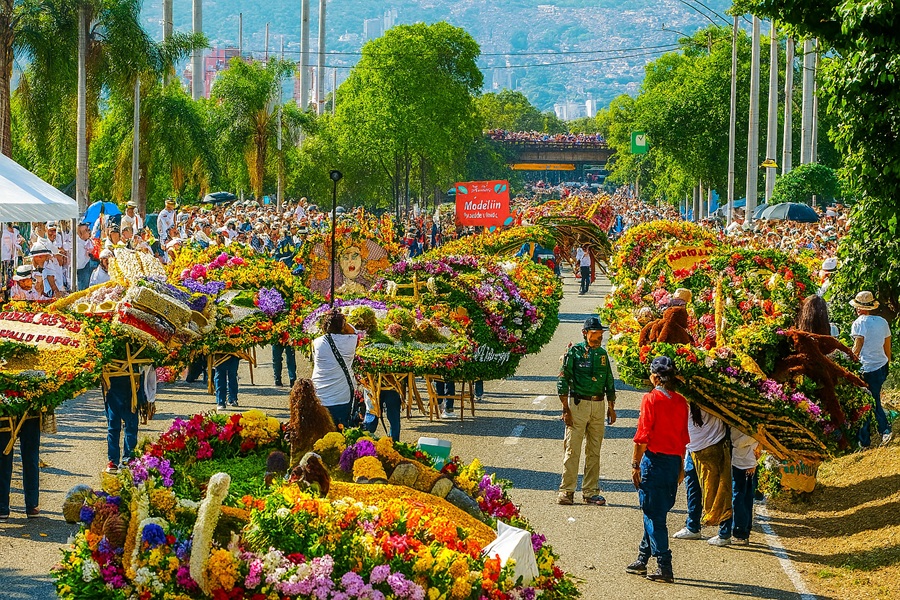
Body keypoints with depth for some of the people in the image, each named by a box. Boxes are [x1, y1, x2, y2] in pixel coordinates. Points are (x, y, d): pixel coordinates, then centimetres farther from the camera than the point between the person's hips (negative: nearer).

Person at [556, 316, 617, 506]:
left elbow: (610, 382, 21)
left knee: (594, 452, 7)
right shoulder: (574, 352, -4)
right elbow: (562, 381, -6)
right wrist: (565, 409, -12)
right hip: (578, 403, -5)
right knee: (572, 450, -5)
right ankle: (566, 491, -2)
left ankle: (591, 492, 11)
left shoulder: (602, 354, 13)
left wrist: (611, 408, 16)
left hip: (598, 405, 5)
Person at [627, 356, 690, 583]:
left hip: (654, 460, -6)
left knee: (654, 515, -2)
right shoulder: (681, 401, 6)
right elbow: (684, 437, 12)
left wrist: (635, 465, -7)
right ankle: (642, 560, 26)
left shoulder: (651, 399, -11)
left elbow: (643, 436, -13)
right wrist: (681, 467, 20)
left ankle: (664, 568, -5)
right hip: (674, 461, 6)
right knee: (655, 513, 17)